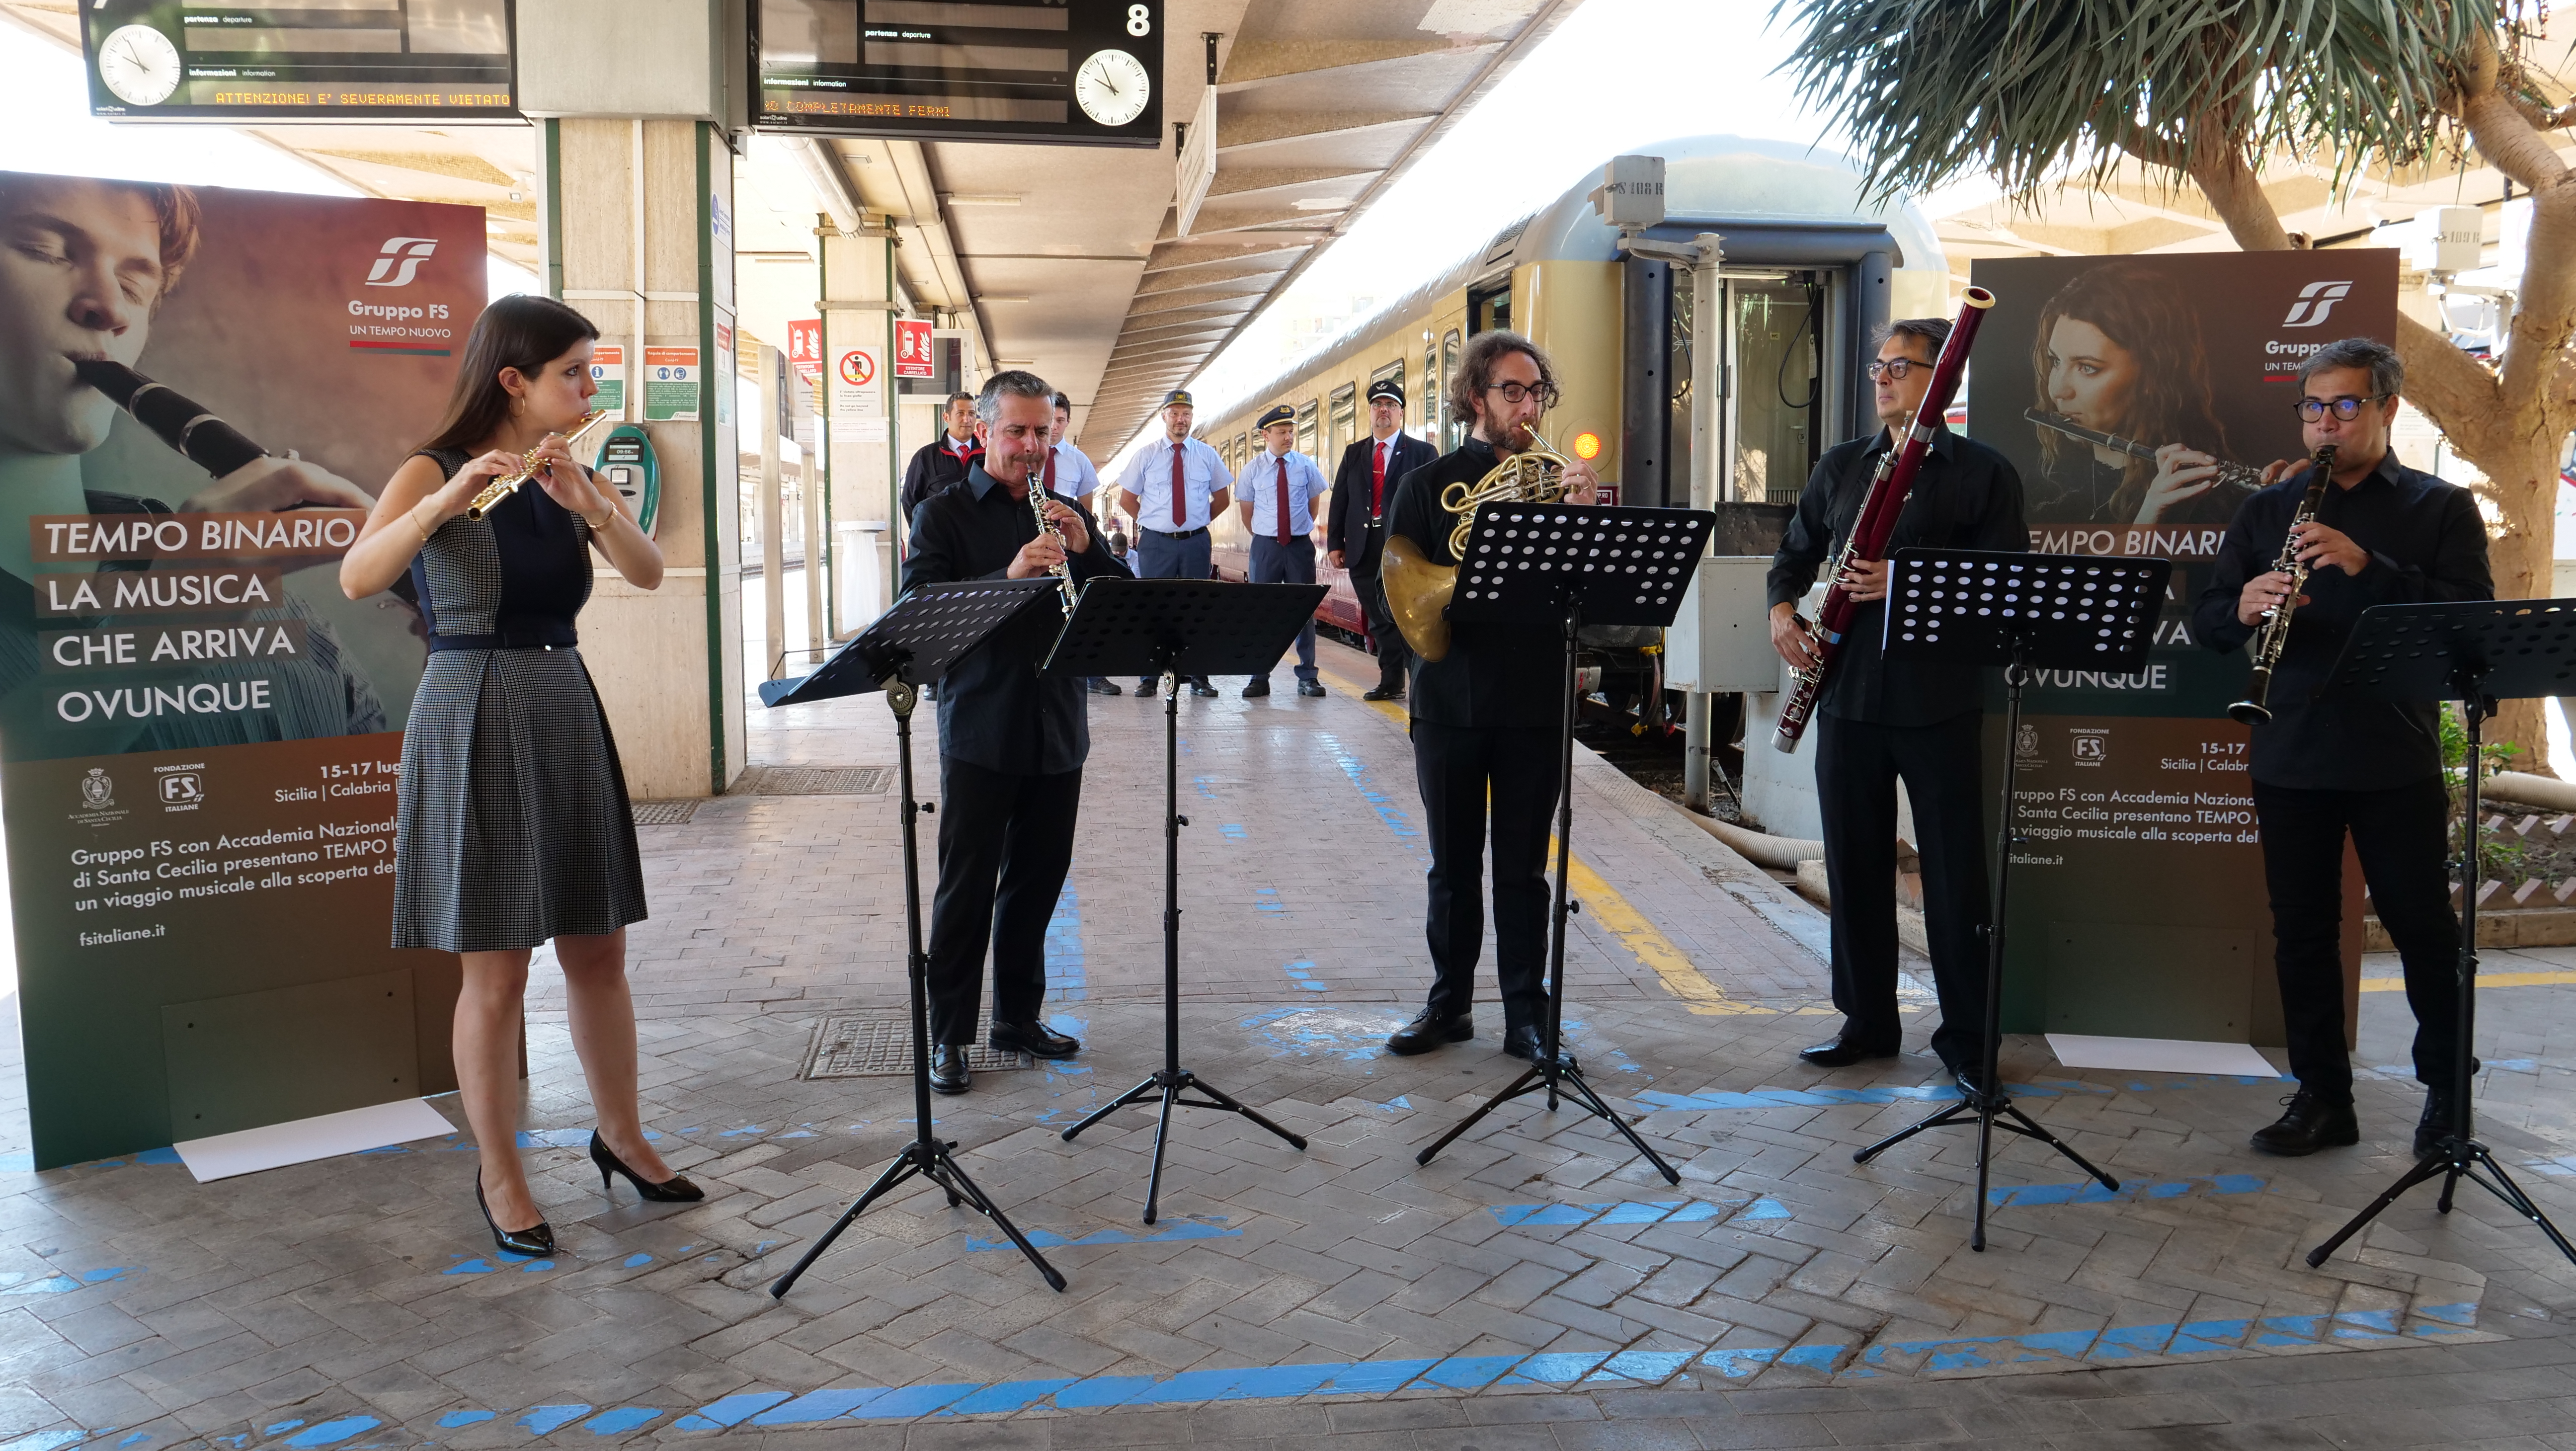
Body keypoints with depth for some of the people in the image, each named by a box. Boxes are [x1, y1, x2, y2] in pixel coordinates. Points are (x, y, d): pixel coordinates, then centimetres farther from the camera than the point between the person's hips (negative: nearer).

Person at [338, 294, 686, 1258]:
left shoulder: (573, 479, 9)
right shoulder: (433, 472, -6)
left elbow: (648, 573, -6)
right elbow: (356, 579, -22)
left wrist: (589, 502, -21)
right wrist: (448, 500, -33)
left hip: (567, 715, 6)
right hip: (473, 724, -5)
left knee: (598, 950, 13)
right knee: (497, 973, 1)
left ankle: (620, 1136, 29)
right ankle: (498, 1178, 16)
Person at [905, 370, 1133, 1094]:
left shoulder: (1065, 514, 13)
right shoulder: (944, 514, 0)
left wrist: (1087, 550, -10)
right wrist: (1009, 576, -25)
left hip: (1056, 730, 4)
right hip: (980, 731, -4)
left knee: (1037, 881, 12)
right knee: (967, 887, 0)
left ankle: (1018, 1017, 25)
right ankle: (948, 1036, 10)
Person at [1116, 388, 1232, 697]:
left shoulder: (1207, 455, 5)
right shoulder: (1147, 455, 3)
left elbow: (1222, 498, 15)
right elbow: (1126, 499, 9)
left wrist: (1201, 521, 7)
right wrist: (1150, 522, 5)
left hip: (1196, 542, 1)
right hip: (1155, 543, -1)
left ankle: (1198, 678, 9)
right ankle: (1149, 677, 9)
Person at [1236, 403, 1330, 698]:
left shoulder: (1306, 466, 1)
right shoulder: (1252, 470, 0)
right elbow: (1246, 510, 10)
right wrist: (1262, 536, 12)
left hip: (1300, 544, 0)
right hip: (1265, 546, 0)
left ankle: (1307, 677, 9)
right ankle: (1259, 678, 9)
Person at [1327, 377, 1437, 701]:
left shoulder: (1422, 453, 2)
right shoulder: (1354, 454, 15)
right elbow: (1339, 501, 13)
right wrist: (1335, 543, 5)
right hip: (1364, 551, 5)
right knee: (1379, 620, 9)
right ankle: (1391, 683, 16)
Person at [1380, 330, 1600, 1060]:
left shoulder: (1556, 483, 6)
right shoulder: (1430, 484, 4)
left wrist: (1585, 517, -17)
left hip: (1533, 704, 0)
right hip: (1450, 703, 0)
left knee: (1523, 870, 6)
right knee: (1454, 868, 10)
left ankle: (1527, 1013, 14)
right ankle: (1449, 1004, 22)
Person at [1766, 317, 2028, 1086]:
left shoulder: (1983, 472, 1)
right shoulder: (1840, 466, 14)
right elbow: (1795, 552, 20)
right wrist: (1782, 609, -1)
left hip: (1939, 698, -4)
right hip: (1849, 694, 4)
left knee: (1955, 872, 1)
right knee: (1855, 865, 10)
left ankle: (1966, 1036, 13)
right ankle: (1867, 1018, 23)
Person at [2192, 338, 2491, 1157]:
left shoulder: (2440, 508, 3)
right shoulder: (2270, 508, 11)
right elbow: (2207, 619, 6)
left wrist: (2368, 567, -23)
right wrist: (2245, 607, -18)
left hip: (2396, 759, -3)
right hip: (2290, 756, 3)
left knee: (2422, 926, 6)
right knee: (2302, 928, 8)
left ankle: (2447, 1091, 25)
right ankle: (2322, 1096, 19)